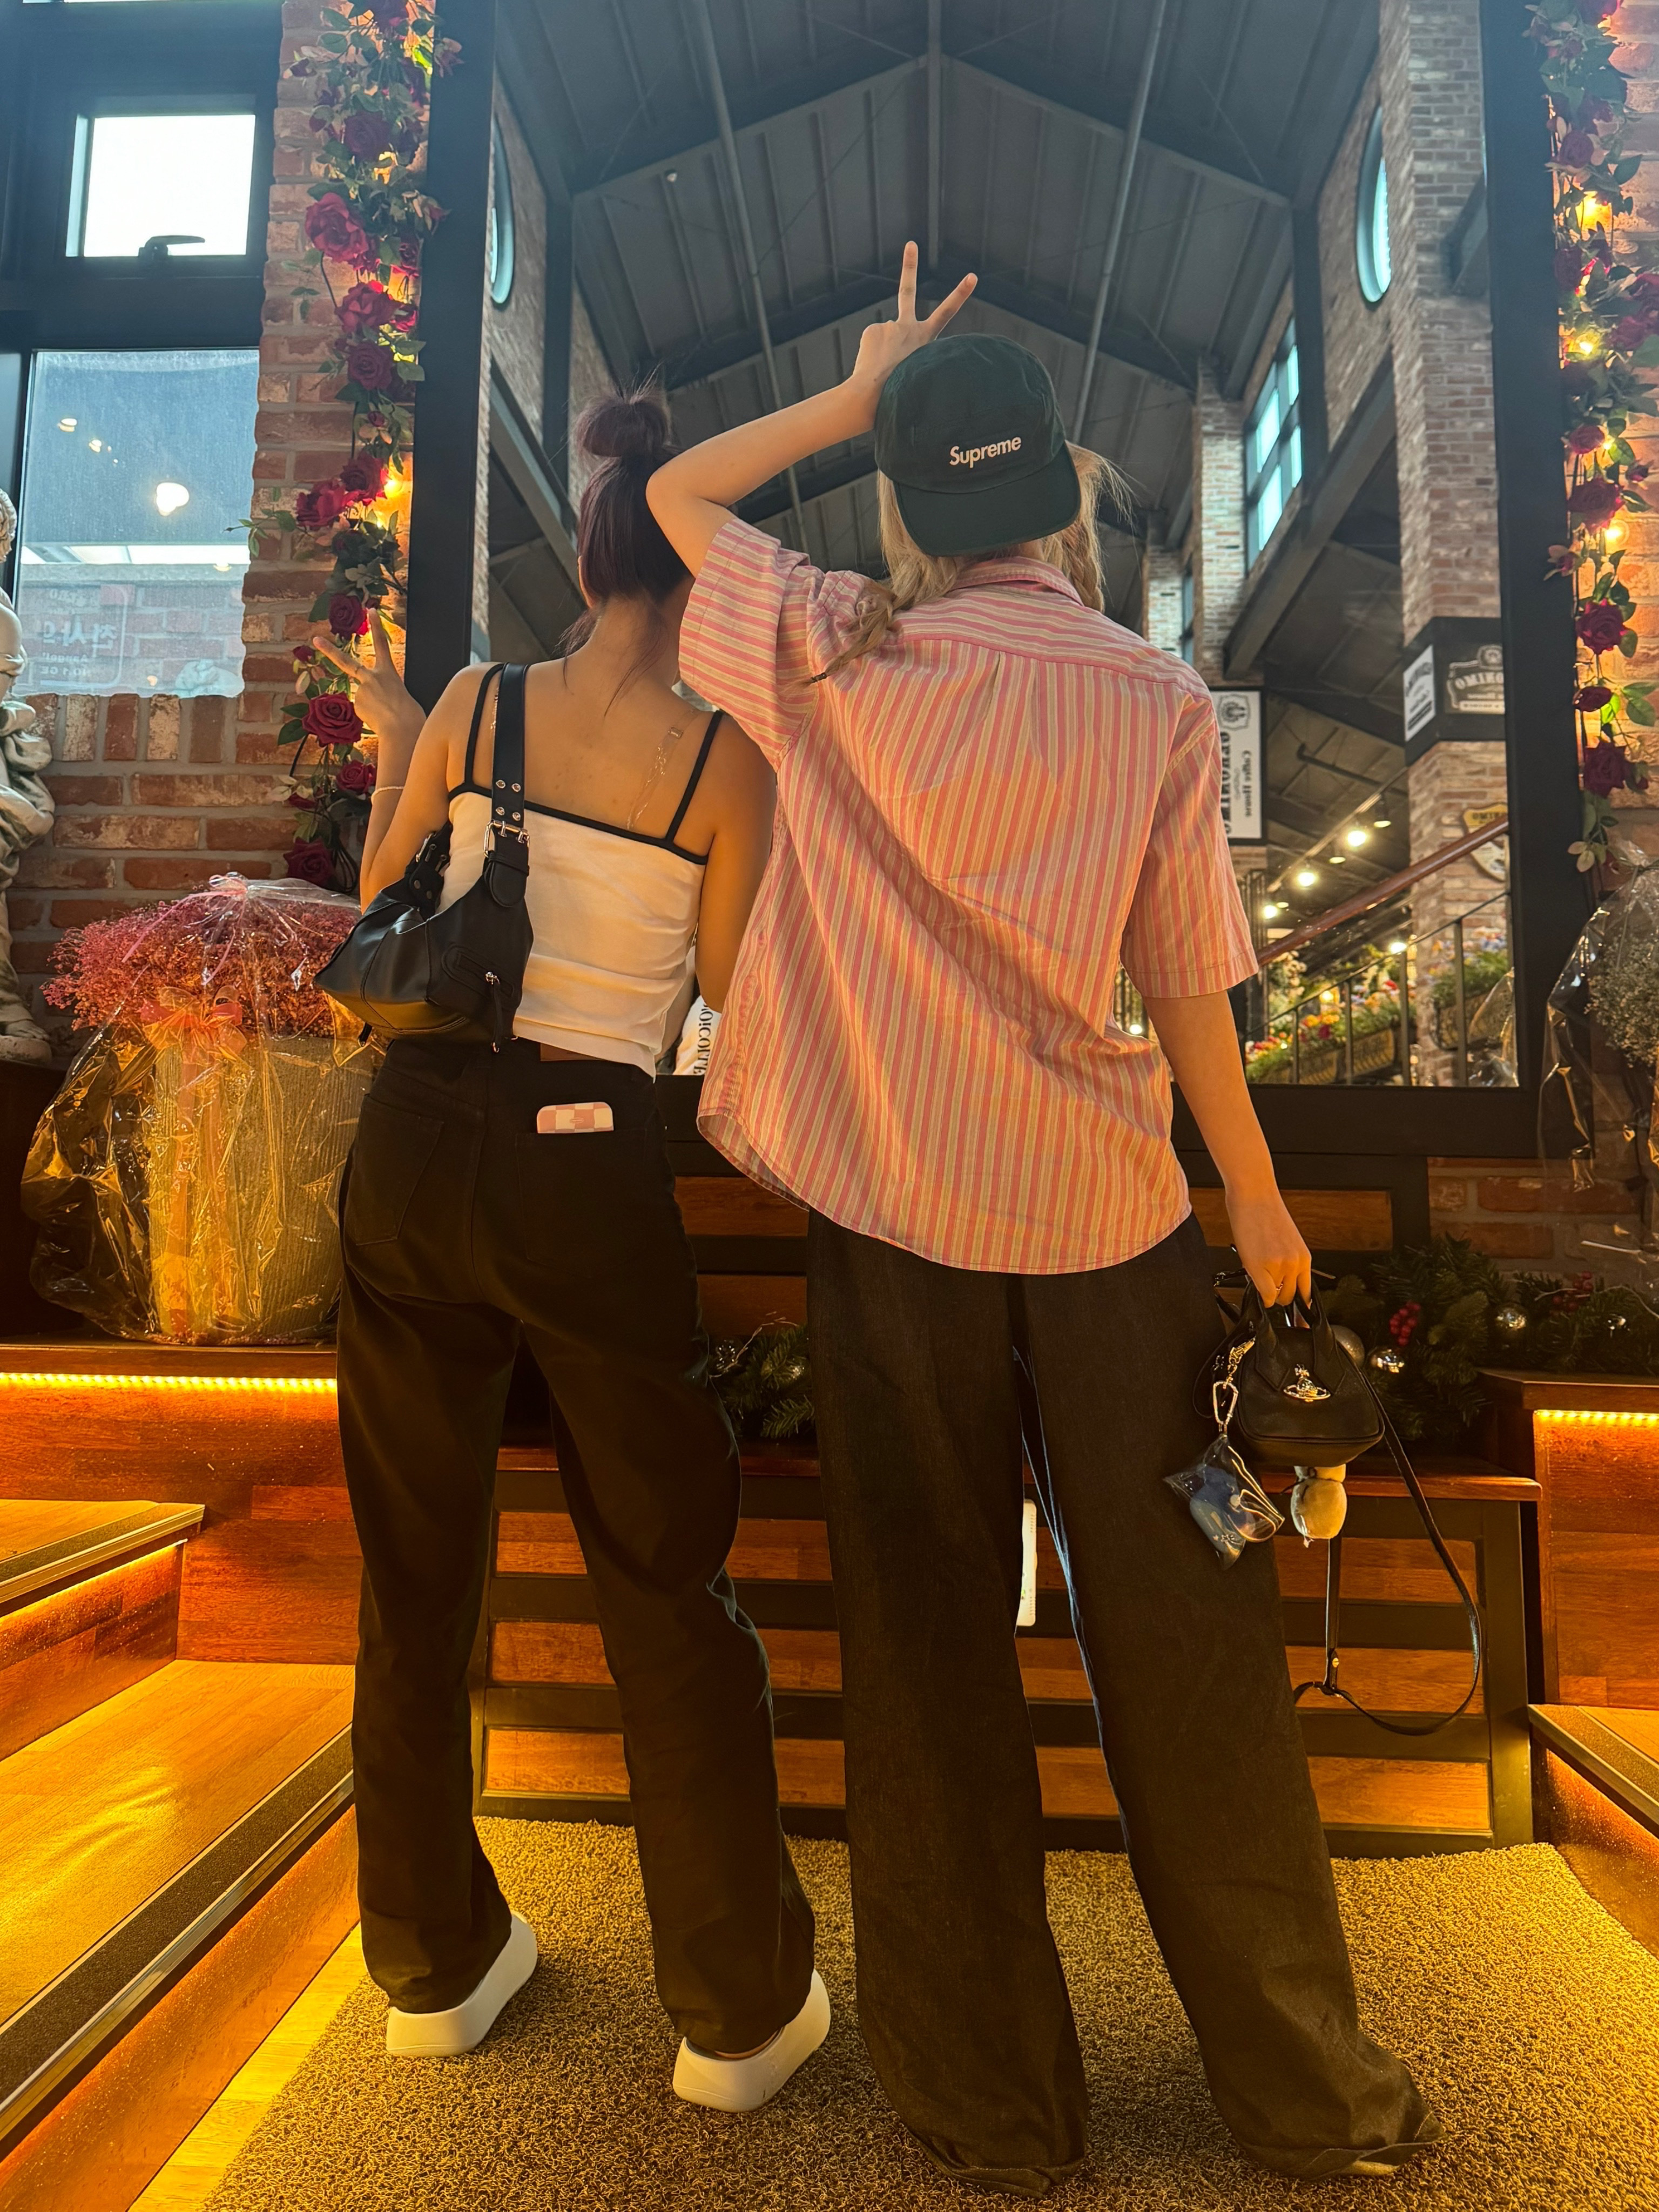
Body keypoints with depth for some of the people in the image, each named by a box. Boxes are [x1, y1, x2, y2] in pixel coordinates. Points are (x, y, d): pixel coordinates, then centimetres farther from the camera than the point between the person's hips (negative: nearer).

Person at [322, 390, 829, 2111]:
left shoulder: (474, 708, 4)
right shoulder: (727, 759, -5)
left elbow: (381, 921, 13)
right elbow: (734, 997, 4)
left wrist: (394, 757, 25)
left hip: (415, 1141, 4)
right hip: (587, 1165, -3)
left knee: (416, 1563, 18)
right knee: (666, 1589, 11)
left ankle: (436, 1963, 36)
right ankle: (739, 2010, 26)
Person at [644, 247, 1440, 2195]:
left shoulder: (831, 665, 0)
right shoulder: (1154, 698, -1)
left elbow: (676, 494, 17)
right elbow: (1184, 985, -2)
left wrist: (856, 394, 20)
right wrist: (1258, 1203, 8)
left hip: (889, 1224, 1)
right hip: (1105, 1222, 0)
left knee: (930, 1654, 12)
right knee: (1185, 1654, 13)